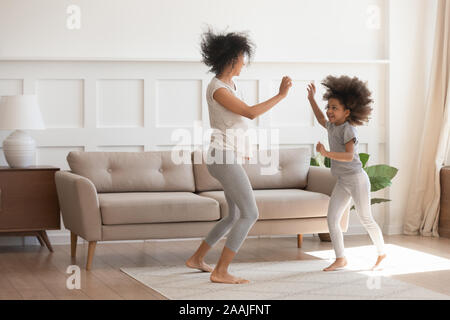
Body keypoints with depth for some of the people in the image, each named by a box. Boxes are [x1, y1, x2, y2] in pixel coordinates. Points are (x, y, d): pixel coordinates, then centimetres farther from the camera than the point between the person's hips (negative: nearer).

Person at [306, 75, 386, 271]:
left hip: (356, 178, -8)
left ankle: (381, 254, 22)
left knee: (366, 219, 3)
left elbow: (349, 155, -28)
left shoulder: (348, 129, -17)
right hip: (342, 182, 8)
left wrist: (327, 153, -38)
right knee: (332, 219, -1)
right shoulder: (333, 126, 8)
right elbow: (321, 120, 33)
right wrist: (311, 100, 29)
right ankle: (340, 259, 5)